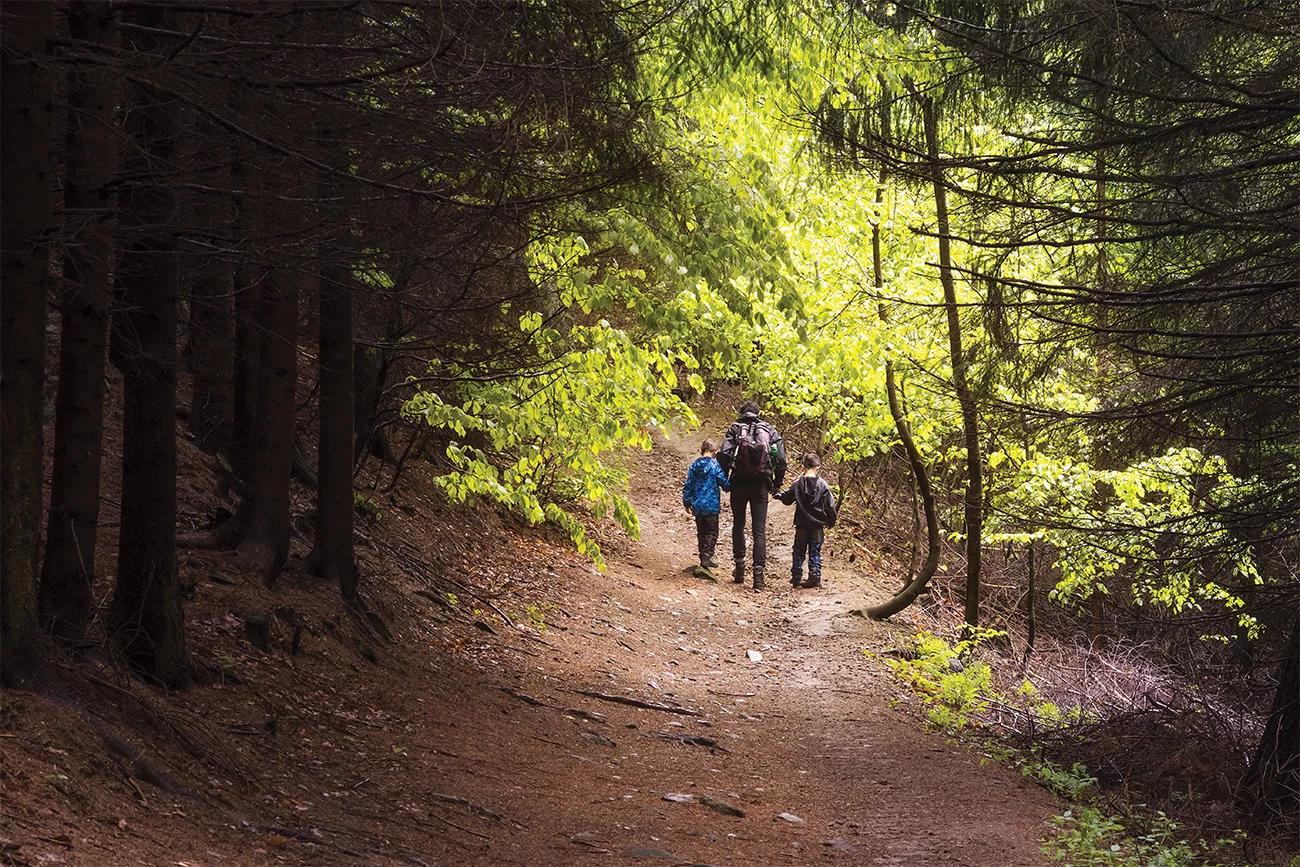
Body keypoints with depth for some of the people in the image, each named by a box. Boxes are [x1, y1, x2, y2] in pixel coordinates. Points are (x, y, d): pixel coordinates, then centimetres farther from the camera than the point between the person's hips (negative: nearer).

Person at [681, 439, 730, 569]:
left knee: (701, 532, 15)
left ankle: (703, 557, 18)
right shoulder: (715, 465, -11)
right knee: (711, 532, 4)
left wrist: (687, 502, 18)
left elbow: (688, 485, 7)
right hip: (711, 505, -5)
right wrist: (729, 486, 14)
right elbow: (725, 484, -9)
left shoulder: (694, 465, 3)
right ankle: (707, 556, -7)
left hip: (697, 506, 5)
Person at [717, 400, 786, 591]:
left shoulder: (735, 428, 2)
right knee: (759, 530, 1)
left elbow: (724, 454, -11)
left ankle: (739, 565, 16)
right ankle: (758, 572, -8)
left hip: (739, 483, -1)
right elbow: (781, 460, 1)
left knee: (738, 525, 17)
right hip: (761, 486, 1)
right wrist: (776, 483, 13)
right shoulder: (769, 430, 7)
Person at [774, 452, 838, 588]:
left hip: (802, 524, 0)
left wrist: (778, 495, 28)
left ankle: (796, 576, 11)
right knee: (815, 552, 7)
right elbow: (830, 505, -4)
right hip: (818, 524, 0)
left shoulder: (798, 483, -8)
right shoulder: (822, 484, -9)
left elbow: (787, 499, 5)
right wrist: (831, 521, 10)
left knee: (799, 551, 12)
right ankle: (815, 577, 3)